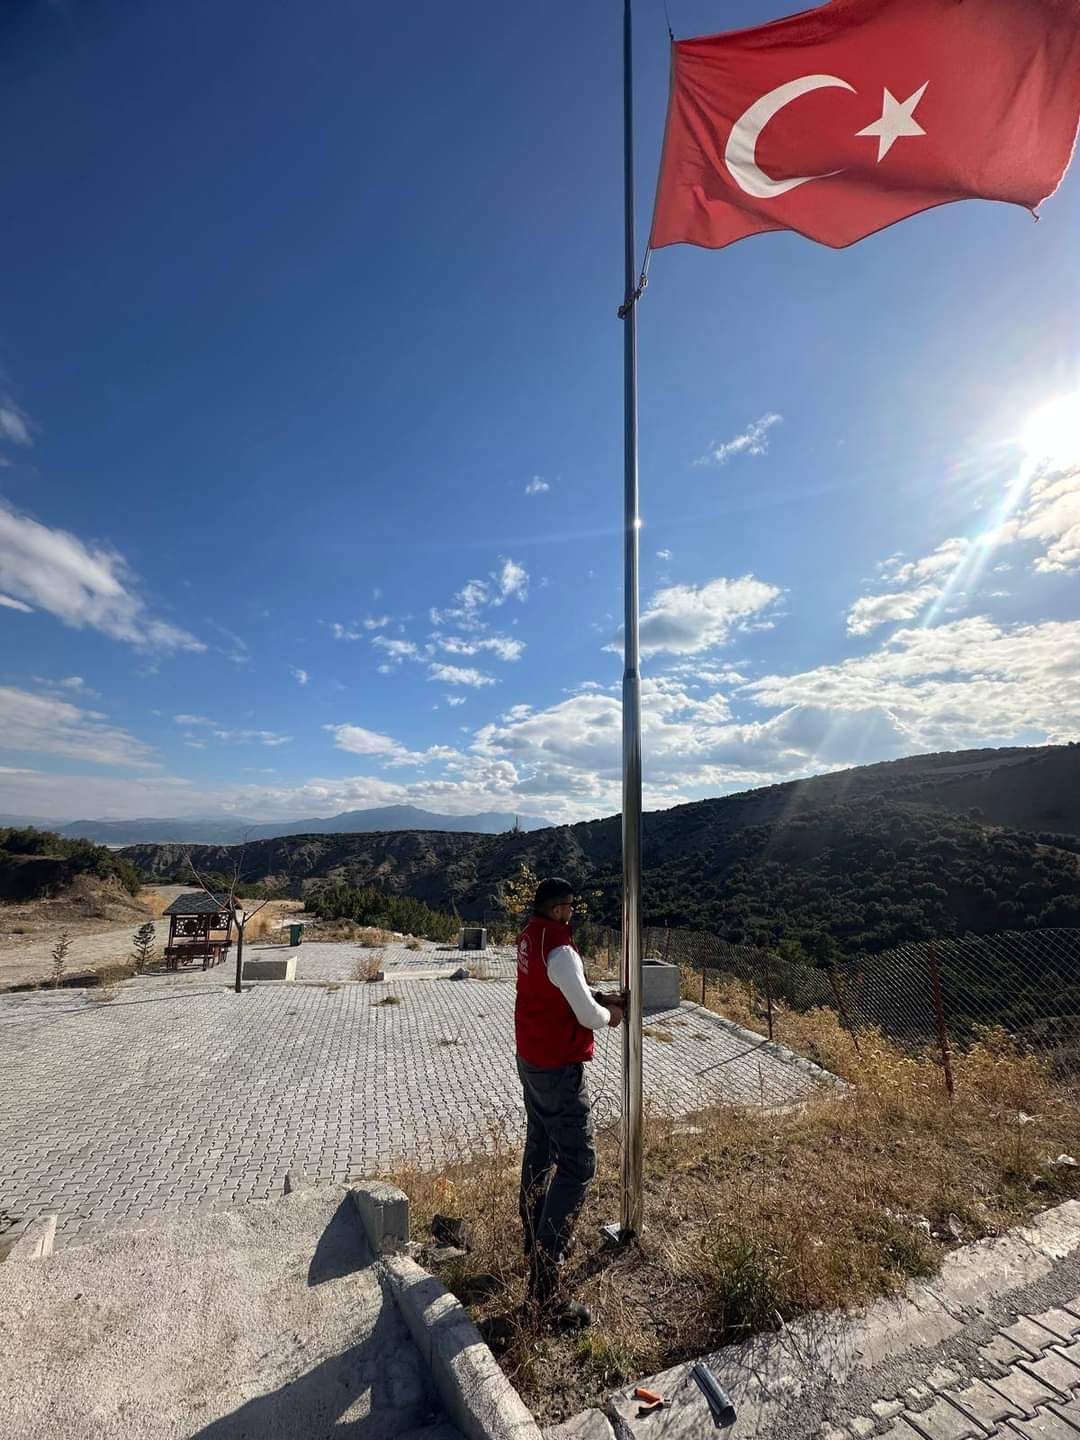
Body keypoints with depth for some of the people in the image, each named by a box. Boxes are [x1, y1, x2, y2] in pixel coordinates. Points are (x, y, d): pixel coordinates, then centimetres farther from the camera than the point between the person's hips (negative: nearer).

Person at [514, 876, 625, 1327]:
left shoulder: (529, 937, -1)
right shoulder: (560, 951, -29)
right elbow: (588, 1016, -23)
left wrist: (600, 997, 5)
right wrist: (610, 1015, -2)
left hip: (529, 1060, 9)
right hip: (558, 1070, -9)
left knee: (539, 1149, 24)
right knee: (577, 1165, 1)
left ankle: (533, 1237, 43)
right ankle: (544, 1284, 6)